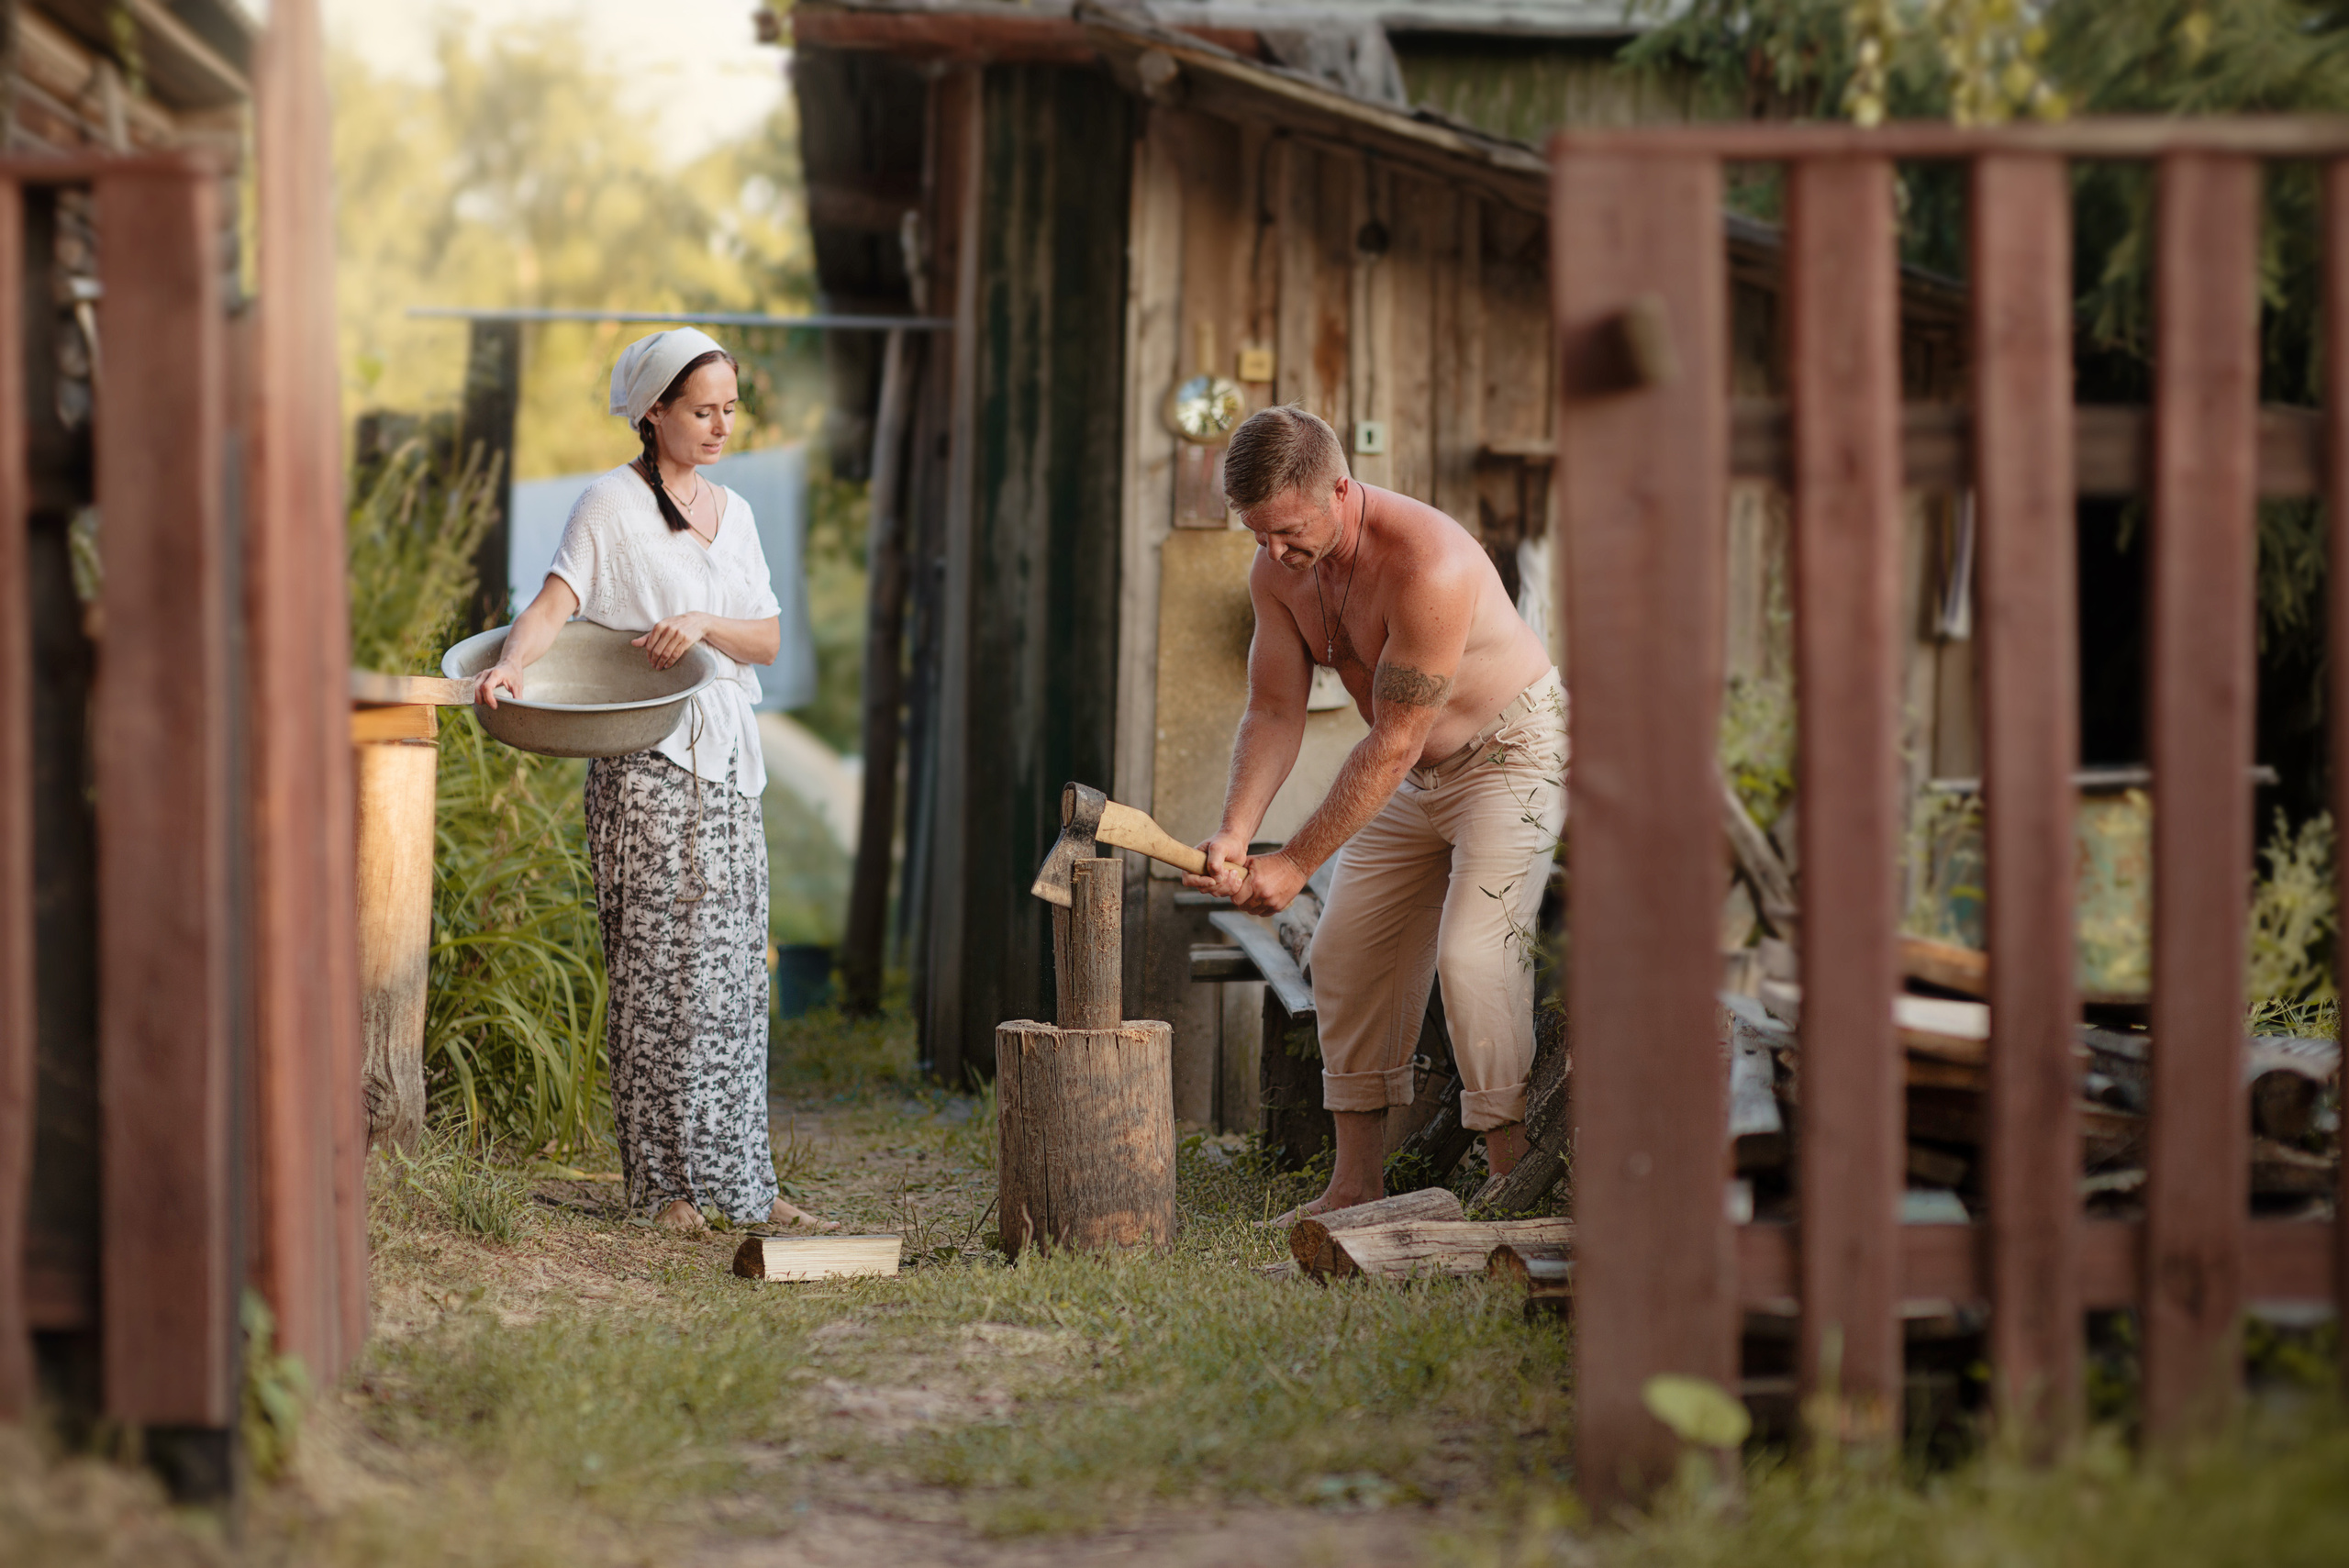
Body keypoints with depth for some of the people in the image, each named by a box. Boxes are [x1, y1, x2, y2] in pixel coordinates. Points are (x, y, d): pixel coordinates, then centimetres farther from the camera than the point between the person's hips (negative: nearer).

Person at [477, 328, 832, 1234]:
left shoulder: (731, 512, 15)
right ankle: (665, 1183, 0)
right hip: (646, 763, -7)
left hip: (727, 764, 7)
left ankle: (737, 1180, 12)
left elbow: (769, 639, 7)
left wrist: (701, 624, -14)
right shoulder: (613, 505, -3)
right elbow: (555, 602, -17)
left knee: (733, 973, 7)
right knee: (660, 970, -6)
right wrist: (513, 664, -37)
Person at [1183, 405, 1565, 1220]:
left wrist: (1295, 863, -27)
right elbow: (1273, 713, -7)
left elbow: (1393, 744, -31)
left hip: (1513, 749, -8)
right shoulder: (1277, 572, -10)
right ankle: (1356, 1184, 11)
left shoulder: (1427, 565, -34)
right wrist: (1234, 836, -23)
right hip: (1414, 771, 8)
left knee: (1472, 953, -21)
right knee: (1346, 954, 5)